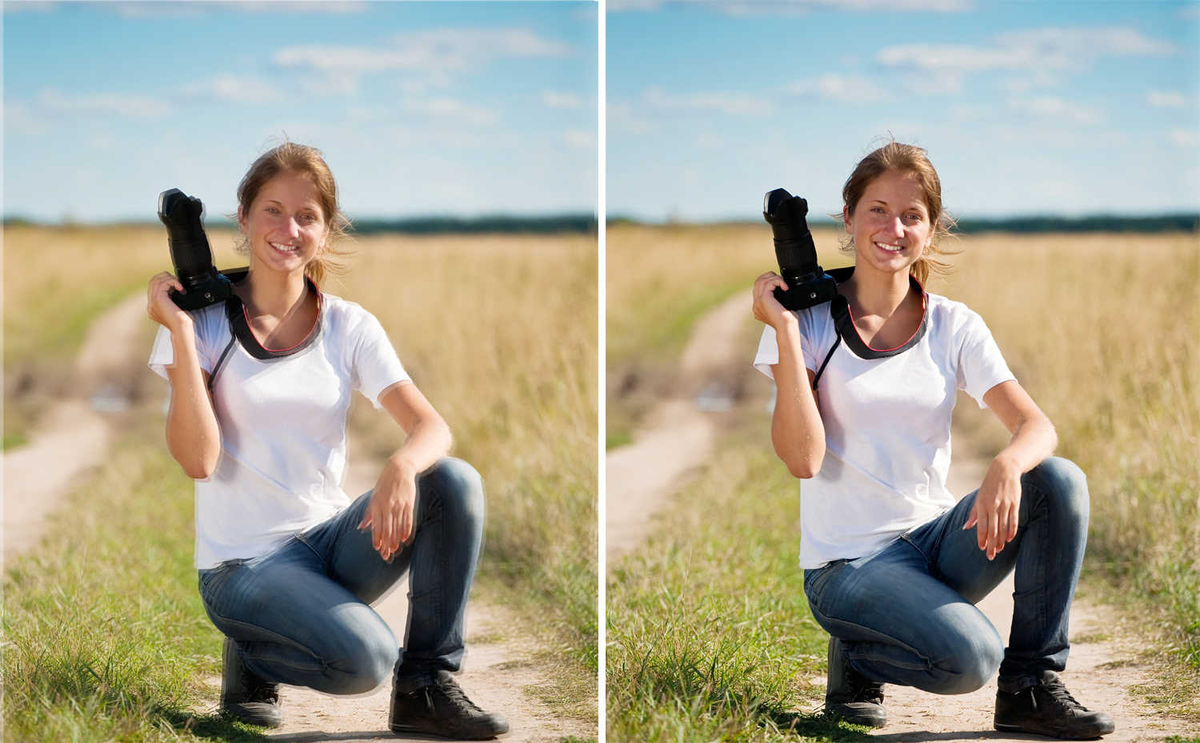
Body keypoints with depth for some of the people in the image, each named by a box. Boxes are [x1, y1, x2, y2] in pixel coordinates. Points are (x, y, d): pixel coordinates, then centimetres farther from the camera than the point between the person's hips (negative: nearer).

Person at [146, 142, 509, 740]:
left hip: (332, 537, 4)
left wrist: (402, 465, -32)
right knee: (365, 658, -30)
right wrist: (180, 335, -20)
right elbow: (198, 460, -16)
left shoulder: (350, 327, 3)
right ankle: (252, 655, 4)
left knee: (456, 483, -22)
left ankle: (425, 690, -10)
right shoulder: (207, 320, -6)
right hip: (245, 561, -4)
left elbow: (432, 427, -8)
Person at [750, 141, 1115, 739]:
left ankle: (1030, 689, -9)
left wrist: (1007, 465, -32)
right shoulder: (811, 319, -6)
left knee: (1060, 482, -21)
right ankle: (856, 656, 4)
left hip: (936, 538, 5)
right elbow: (803, 458, -16)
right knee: (969, 658, -30)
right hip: (849, 561, -4)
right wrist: (785, 334, -21)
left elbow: (1037, 426, -8)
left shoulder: (955, 326, 4)